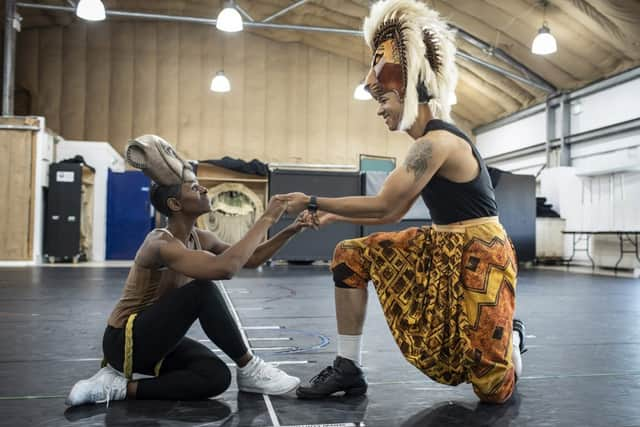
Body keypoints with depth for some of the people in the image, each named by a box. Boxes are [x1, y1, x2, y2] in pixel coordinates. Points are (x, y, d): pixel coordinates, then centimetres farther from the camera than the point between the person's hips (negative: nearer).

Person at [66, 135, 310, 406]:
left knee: (217, 377, -18)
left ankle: (122, 387, -7)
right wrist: (266, 219, -34)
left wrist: (289, 232, -5)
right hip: (126, 341, -8)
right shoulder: (160, 243, -26)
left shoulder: (200, 239, 1)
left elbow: (252, 259, 10)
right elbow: (226, 268, -42)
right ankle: (249, 368, -13)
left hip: (158, 338, 8)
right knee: (203, 291, -29)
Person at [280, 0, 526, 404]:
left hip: (479, 255, -9)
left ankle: (510, 338, 32)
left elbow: (382, 206, -22)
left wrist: (313, 201, -14)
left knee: (494, 390, -4)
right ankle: (349, 367, 2)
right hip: (442, 248, 9)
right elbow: (393, 213, 13)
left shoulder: (437, 141, -21)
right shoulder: (430, 143, 9)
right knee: (351, 254, -2)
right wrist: (335, 214, 13)